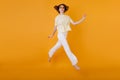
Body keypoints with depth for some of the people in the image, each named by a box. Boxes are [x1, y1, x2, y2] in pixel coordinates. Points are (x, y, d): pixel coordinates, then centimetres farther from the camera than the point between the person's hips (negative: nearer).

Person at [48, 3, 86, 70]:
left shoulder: (67, 17, 6)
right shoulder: (57, 17, -3)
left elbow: (74, 23, -2)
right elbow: (55, 27, 4)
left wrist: (83, 19, -9)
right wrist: (52, 34, 4)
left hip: (65, 35, 5)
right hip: (60, 35, -5)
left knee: (57, 46, 21)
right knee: (67, 49, -9)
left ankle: (50, 54, 47)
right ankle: (74, 63, -5)